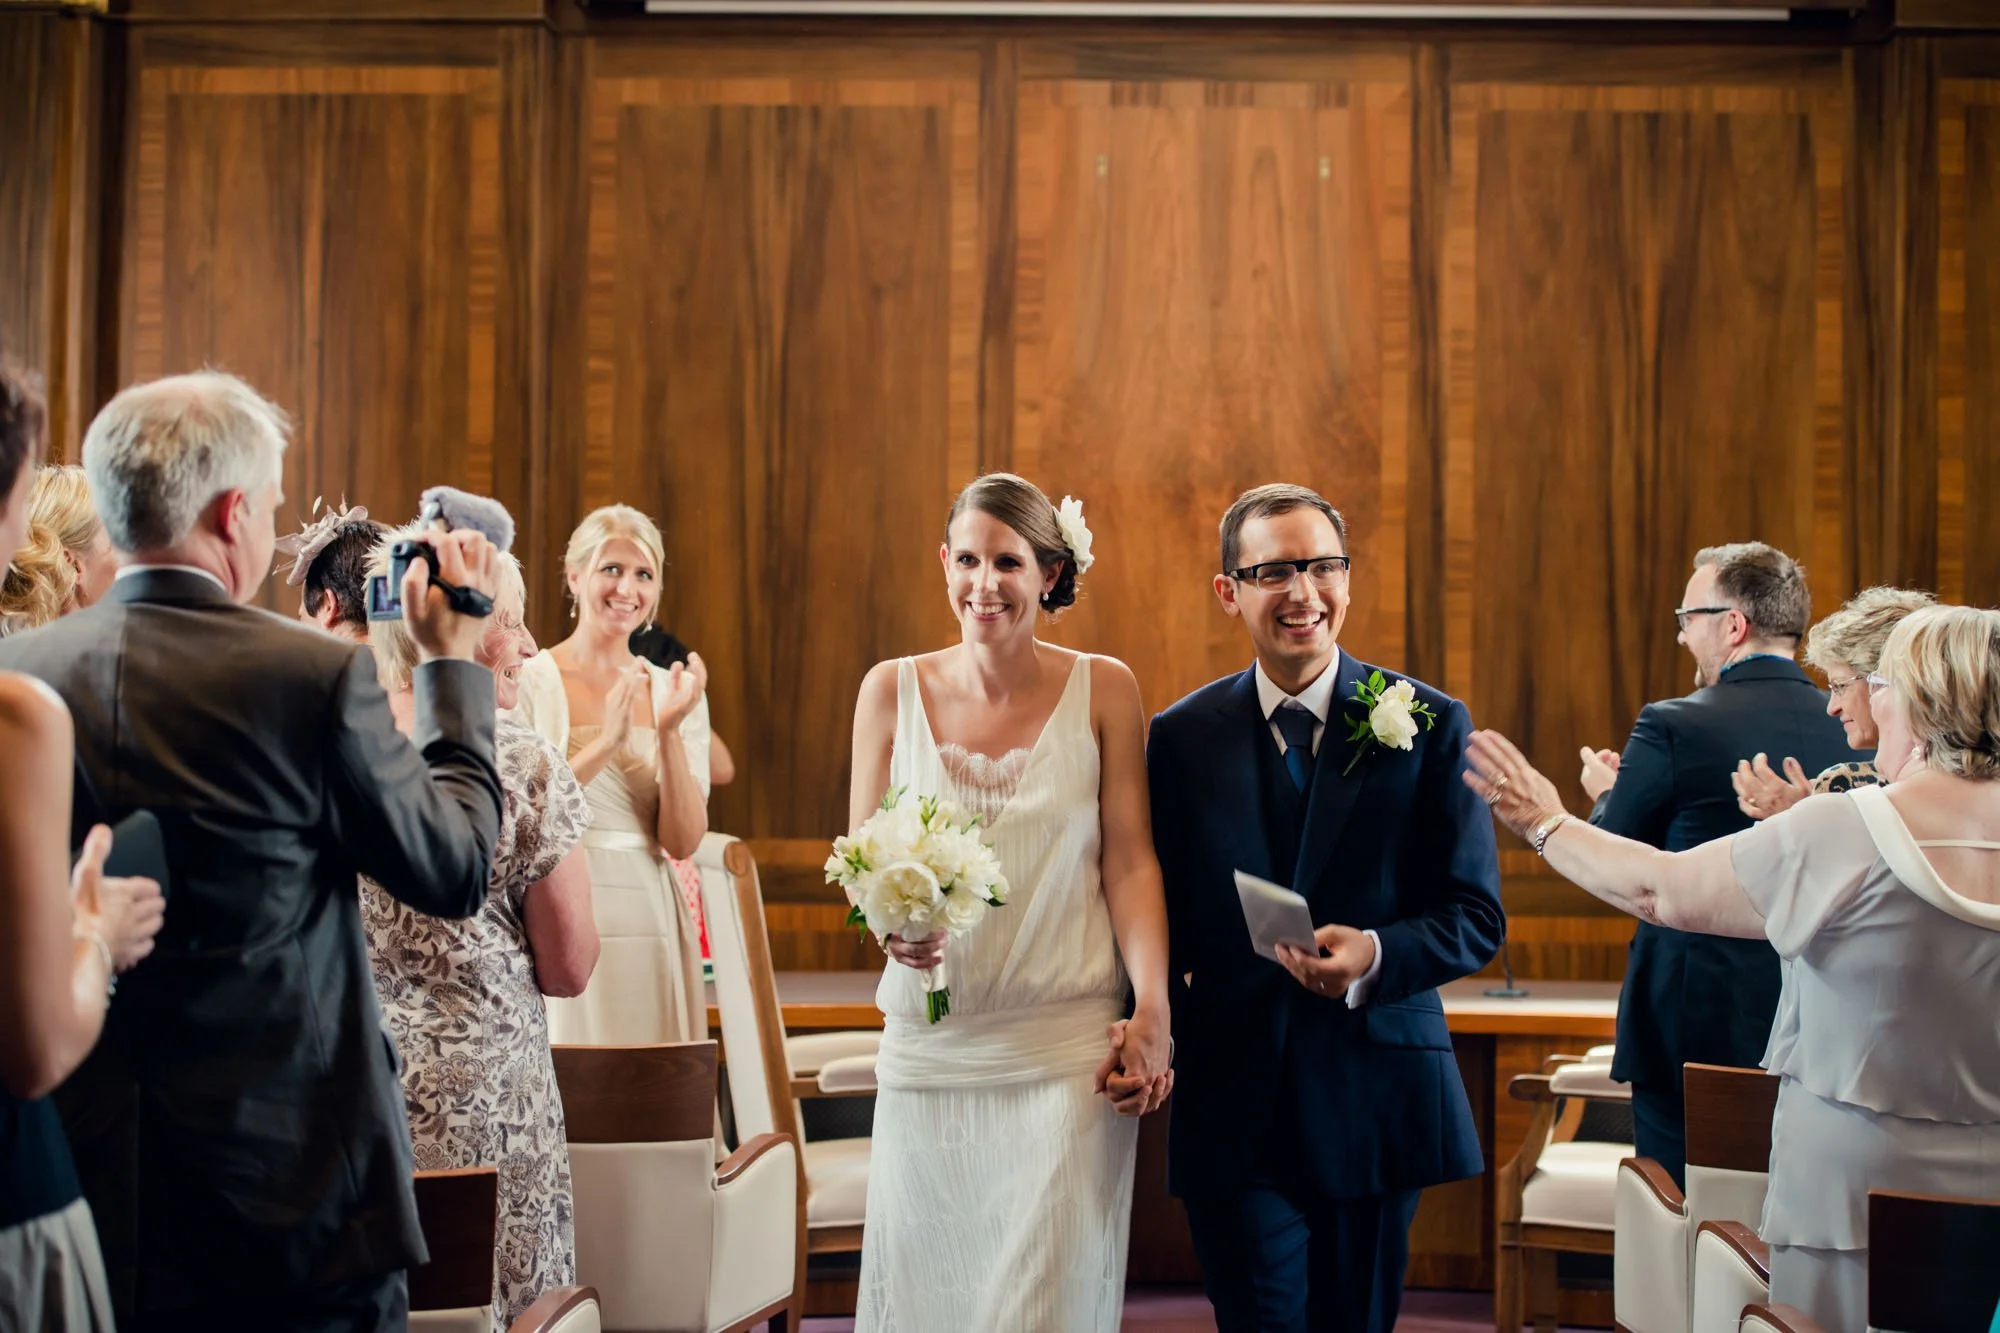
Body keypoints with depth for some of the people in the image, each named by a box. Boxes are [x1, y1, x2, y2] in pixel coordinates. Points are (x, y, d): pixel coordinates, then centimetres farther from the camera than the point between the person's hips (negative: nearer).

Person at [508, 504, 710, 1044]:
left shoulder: (672, 691, 8)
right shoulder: (527, 681, -3)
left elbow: (683, 842, 1)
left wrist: (669, 733, -11)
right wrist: (606, 742, -19)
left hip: (653, 927, 4)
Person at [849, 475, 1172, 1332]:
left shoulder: (1103, 691, 1)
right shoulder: (892, 690, 3)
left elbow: (1129, 862, 0)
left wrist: (1152, 1012, -10)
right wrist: (888, 922, -15)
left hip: (1069, 1051, -1)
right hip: (929, 1042, 2)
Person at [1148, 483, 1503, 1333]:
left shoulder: (1429, 726, 0)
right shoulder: (1179, 738, 4)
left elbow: (1476, 915, -2)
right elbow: (1160, 915, 8)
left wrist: (1376, 955, -21)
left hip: (1374, 1102, 0)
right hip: (1232, 1111, 0)